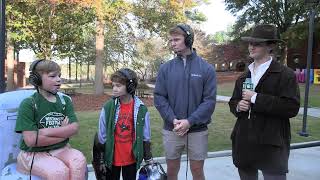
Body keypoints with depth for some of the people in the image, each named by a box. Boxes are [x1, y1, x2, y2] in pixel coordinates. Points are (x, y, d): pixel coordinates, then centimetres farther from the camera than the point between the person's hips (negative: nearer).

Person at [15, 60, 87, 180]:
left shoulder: (65, 100, 4)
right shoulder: (28, 104, -10)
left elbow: (74, 128, -6)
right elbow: (31, 140, -18)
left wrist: (47, 132, -17)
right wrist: (63, 133, -10)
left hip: (61, 149, 4)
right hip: (34, 153, -4)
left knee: (79, 161, -25)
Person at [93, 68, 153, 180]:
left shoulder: (141, 109, -10)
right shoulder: (108, 108, -10)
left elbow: (146, 138, -1)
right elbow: (101, 137, -3)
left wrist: (149, 160, 3)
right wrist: (100, 160, 0)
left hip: (131, 159, 0)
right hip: (112, 158, 0)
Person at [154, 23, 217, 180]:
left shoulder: (206, 68, -4)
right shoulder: (165, 68, 1)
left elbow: (210, 100, -8)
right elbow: (159, 98, -2)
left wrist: (189, 121, -18)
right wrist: (173, 120, -15)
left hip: (198, 130, -1)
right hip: (171, 130, 2)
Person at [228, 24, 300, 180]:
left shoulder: (285, 74, -7)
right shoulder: (243, 76, 14)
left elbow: (292, 107, -19)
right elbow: (233, 102, 18)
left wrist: (256, 98, -18)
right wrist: (238, 106, -6)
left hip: (271, 145, -6)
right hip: (244, 143, 6)